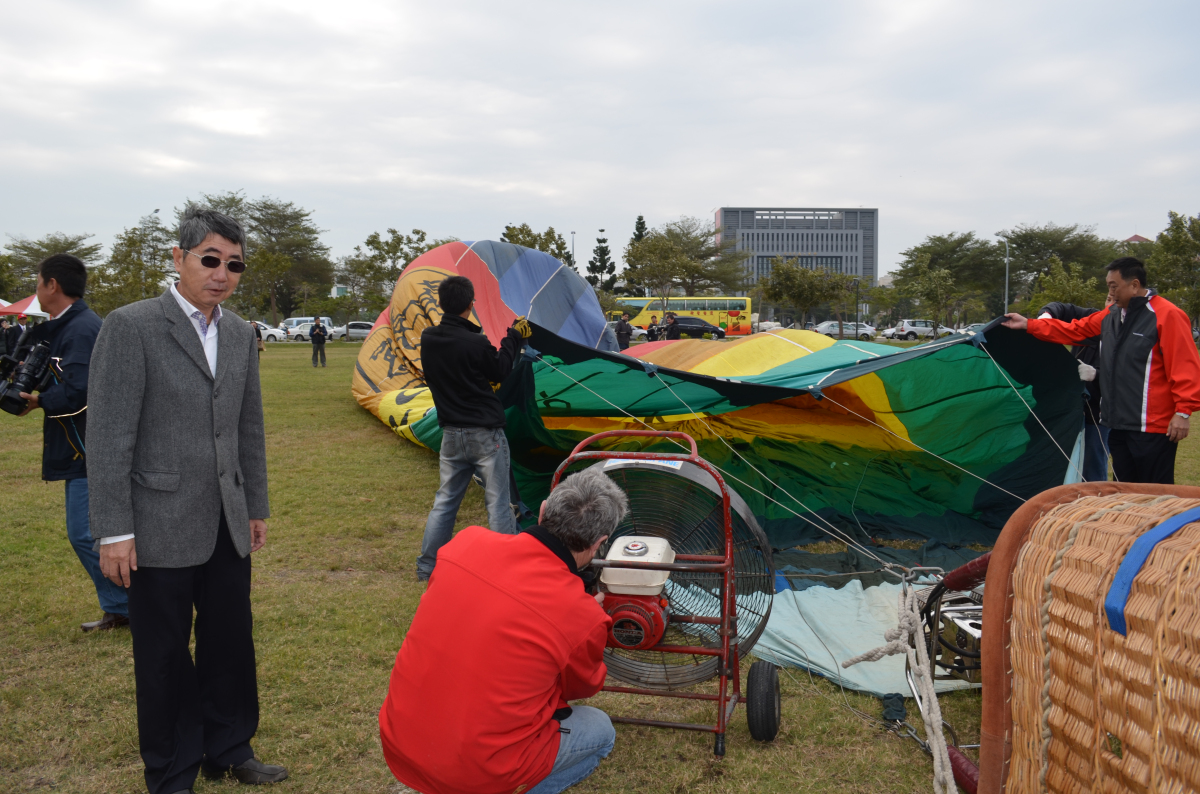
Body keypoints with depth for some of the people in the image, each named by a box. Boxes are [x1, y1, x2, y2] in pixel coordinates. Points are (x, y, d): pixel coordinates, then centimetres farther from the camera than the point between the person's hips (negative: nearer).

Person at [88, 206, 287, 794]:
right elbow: (109, 436, -12)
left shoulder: (240, 335, 9)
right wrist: (114, 530, -13)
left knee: (231, 641, 14)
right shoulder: (131, 326, -10)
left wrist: (256, 507, 16)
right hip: (162, 526, -5)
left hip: (227, 525, 6)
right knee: (165, 656, 8)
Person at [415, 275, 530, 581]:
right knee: (498, 502, 4)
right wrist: (514, 337, 8)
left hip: (451, 435, 6)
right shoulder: (476, 344, -20)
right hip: (485, 435, -6)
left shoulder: (428, 339, -3)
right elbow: (499, 371, -2)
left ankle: (427, 566, 21)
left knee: (445, 500, 16)